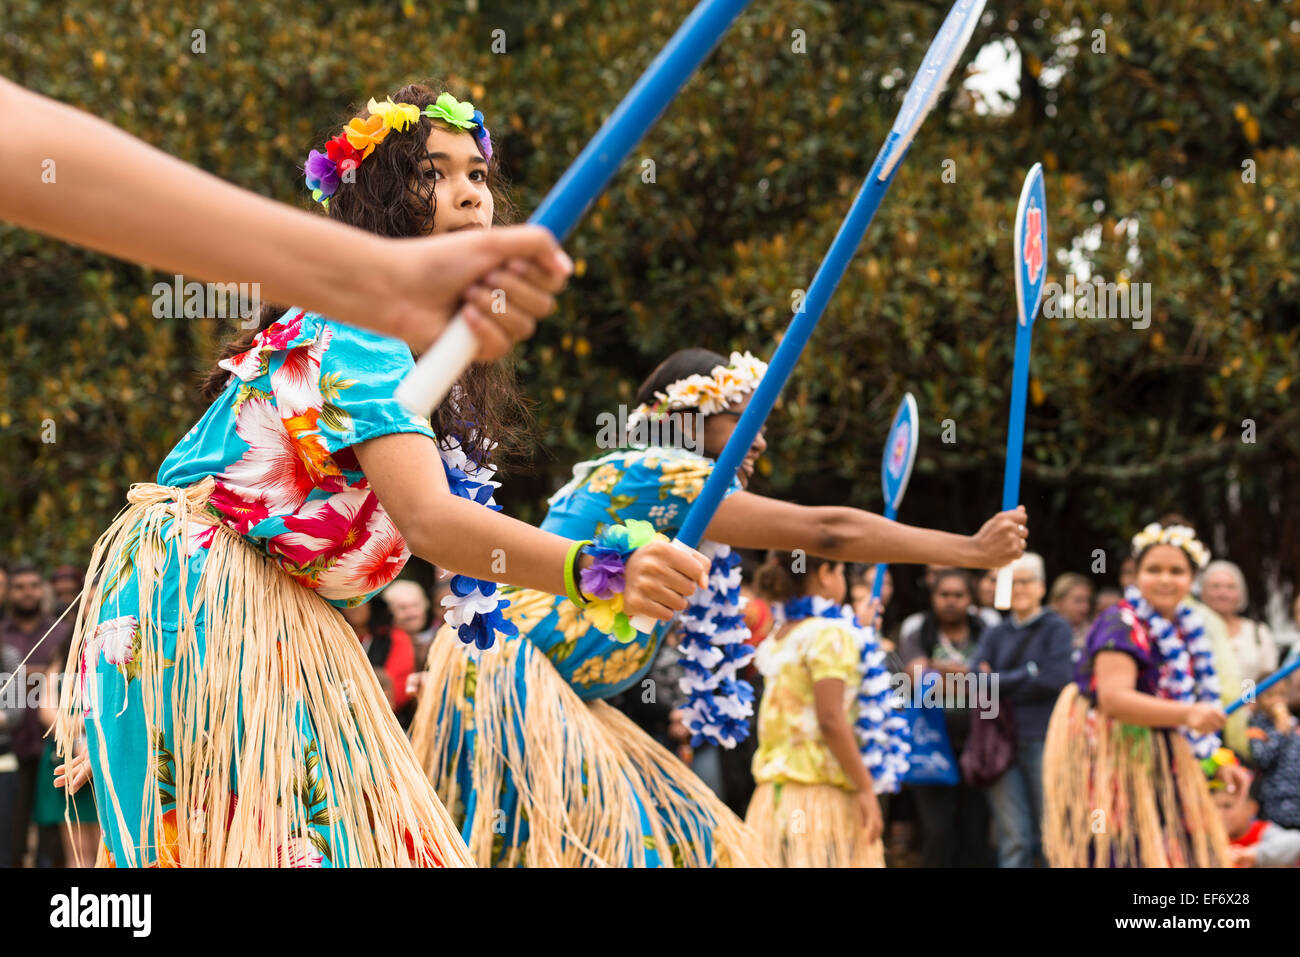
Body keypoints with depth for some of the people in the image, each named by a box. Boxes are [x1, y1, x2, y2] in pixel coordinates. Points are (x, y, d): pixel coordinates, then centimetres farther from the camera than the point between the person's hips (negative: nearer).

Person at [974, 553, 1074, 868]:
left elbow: (1058, 677, -11)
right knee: (1014, 840, 0)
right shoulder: (995, 634, 15)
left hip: (1044, 739, -3)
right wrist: (1029, 674, -11)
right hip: (1002, 743, 3)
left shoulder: (1056, 628, 4)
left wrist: (1002, 682, -5)